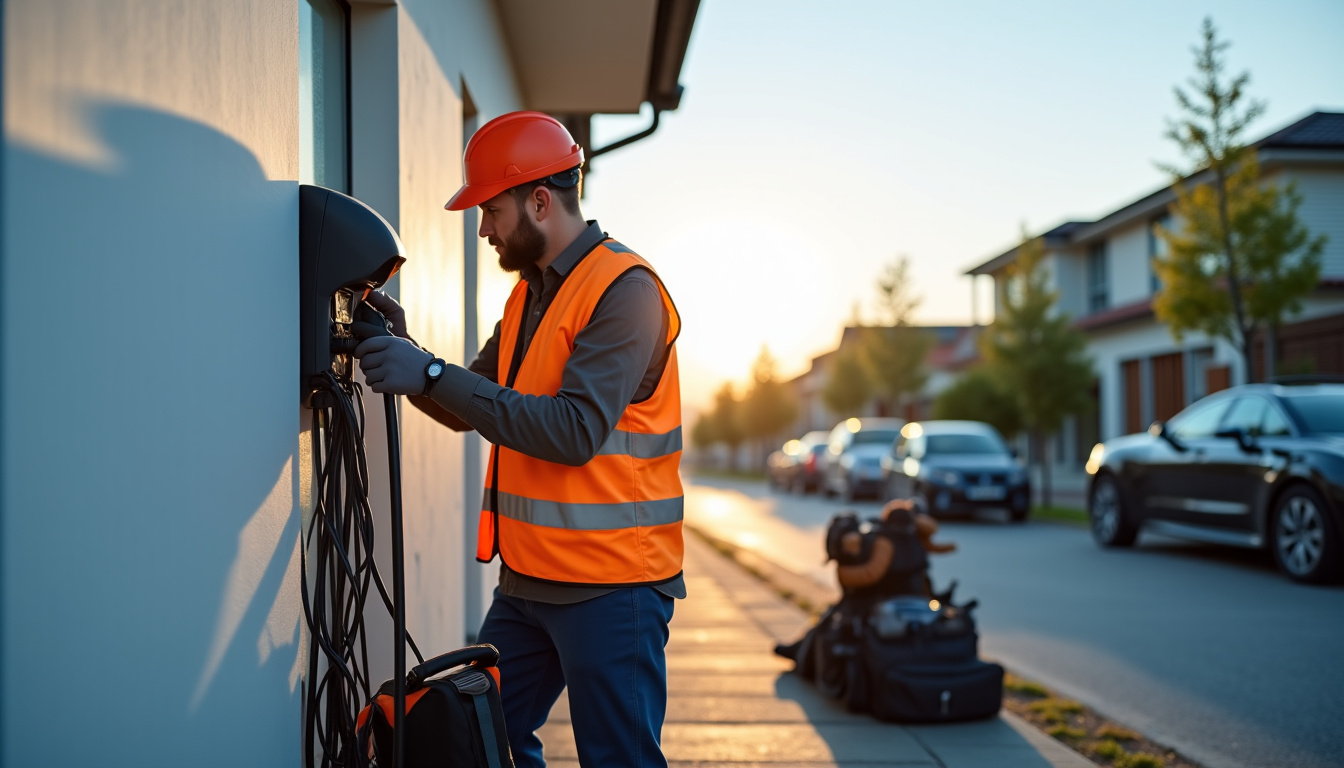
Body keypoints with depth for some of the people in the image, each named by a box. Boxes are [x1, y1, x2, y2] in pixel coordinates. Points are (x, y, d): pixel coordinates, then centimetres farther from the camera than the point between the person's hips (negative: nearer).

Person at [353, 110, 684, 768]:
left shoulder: (625, 289, -14)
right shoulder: (528, 294, 14)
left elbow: (574, 431, -25)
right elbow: (470, 410, 18)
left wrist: (434, 375, -24)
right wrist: (404, 356, 1)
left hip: (610, 586, -8)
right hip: (525, 581, 9)